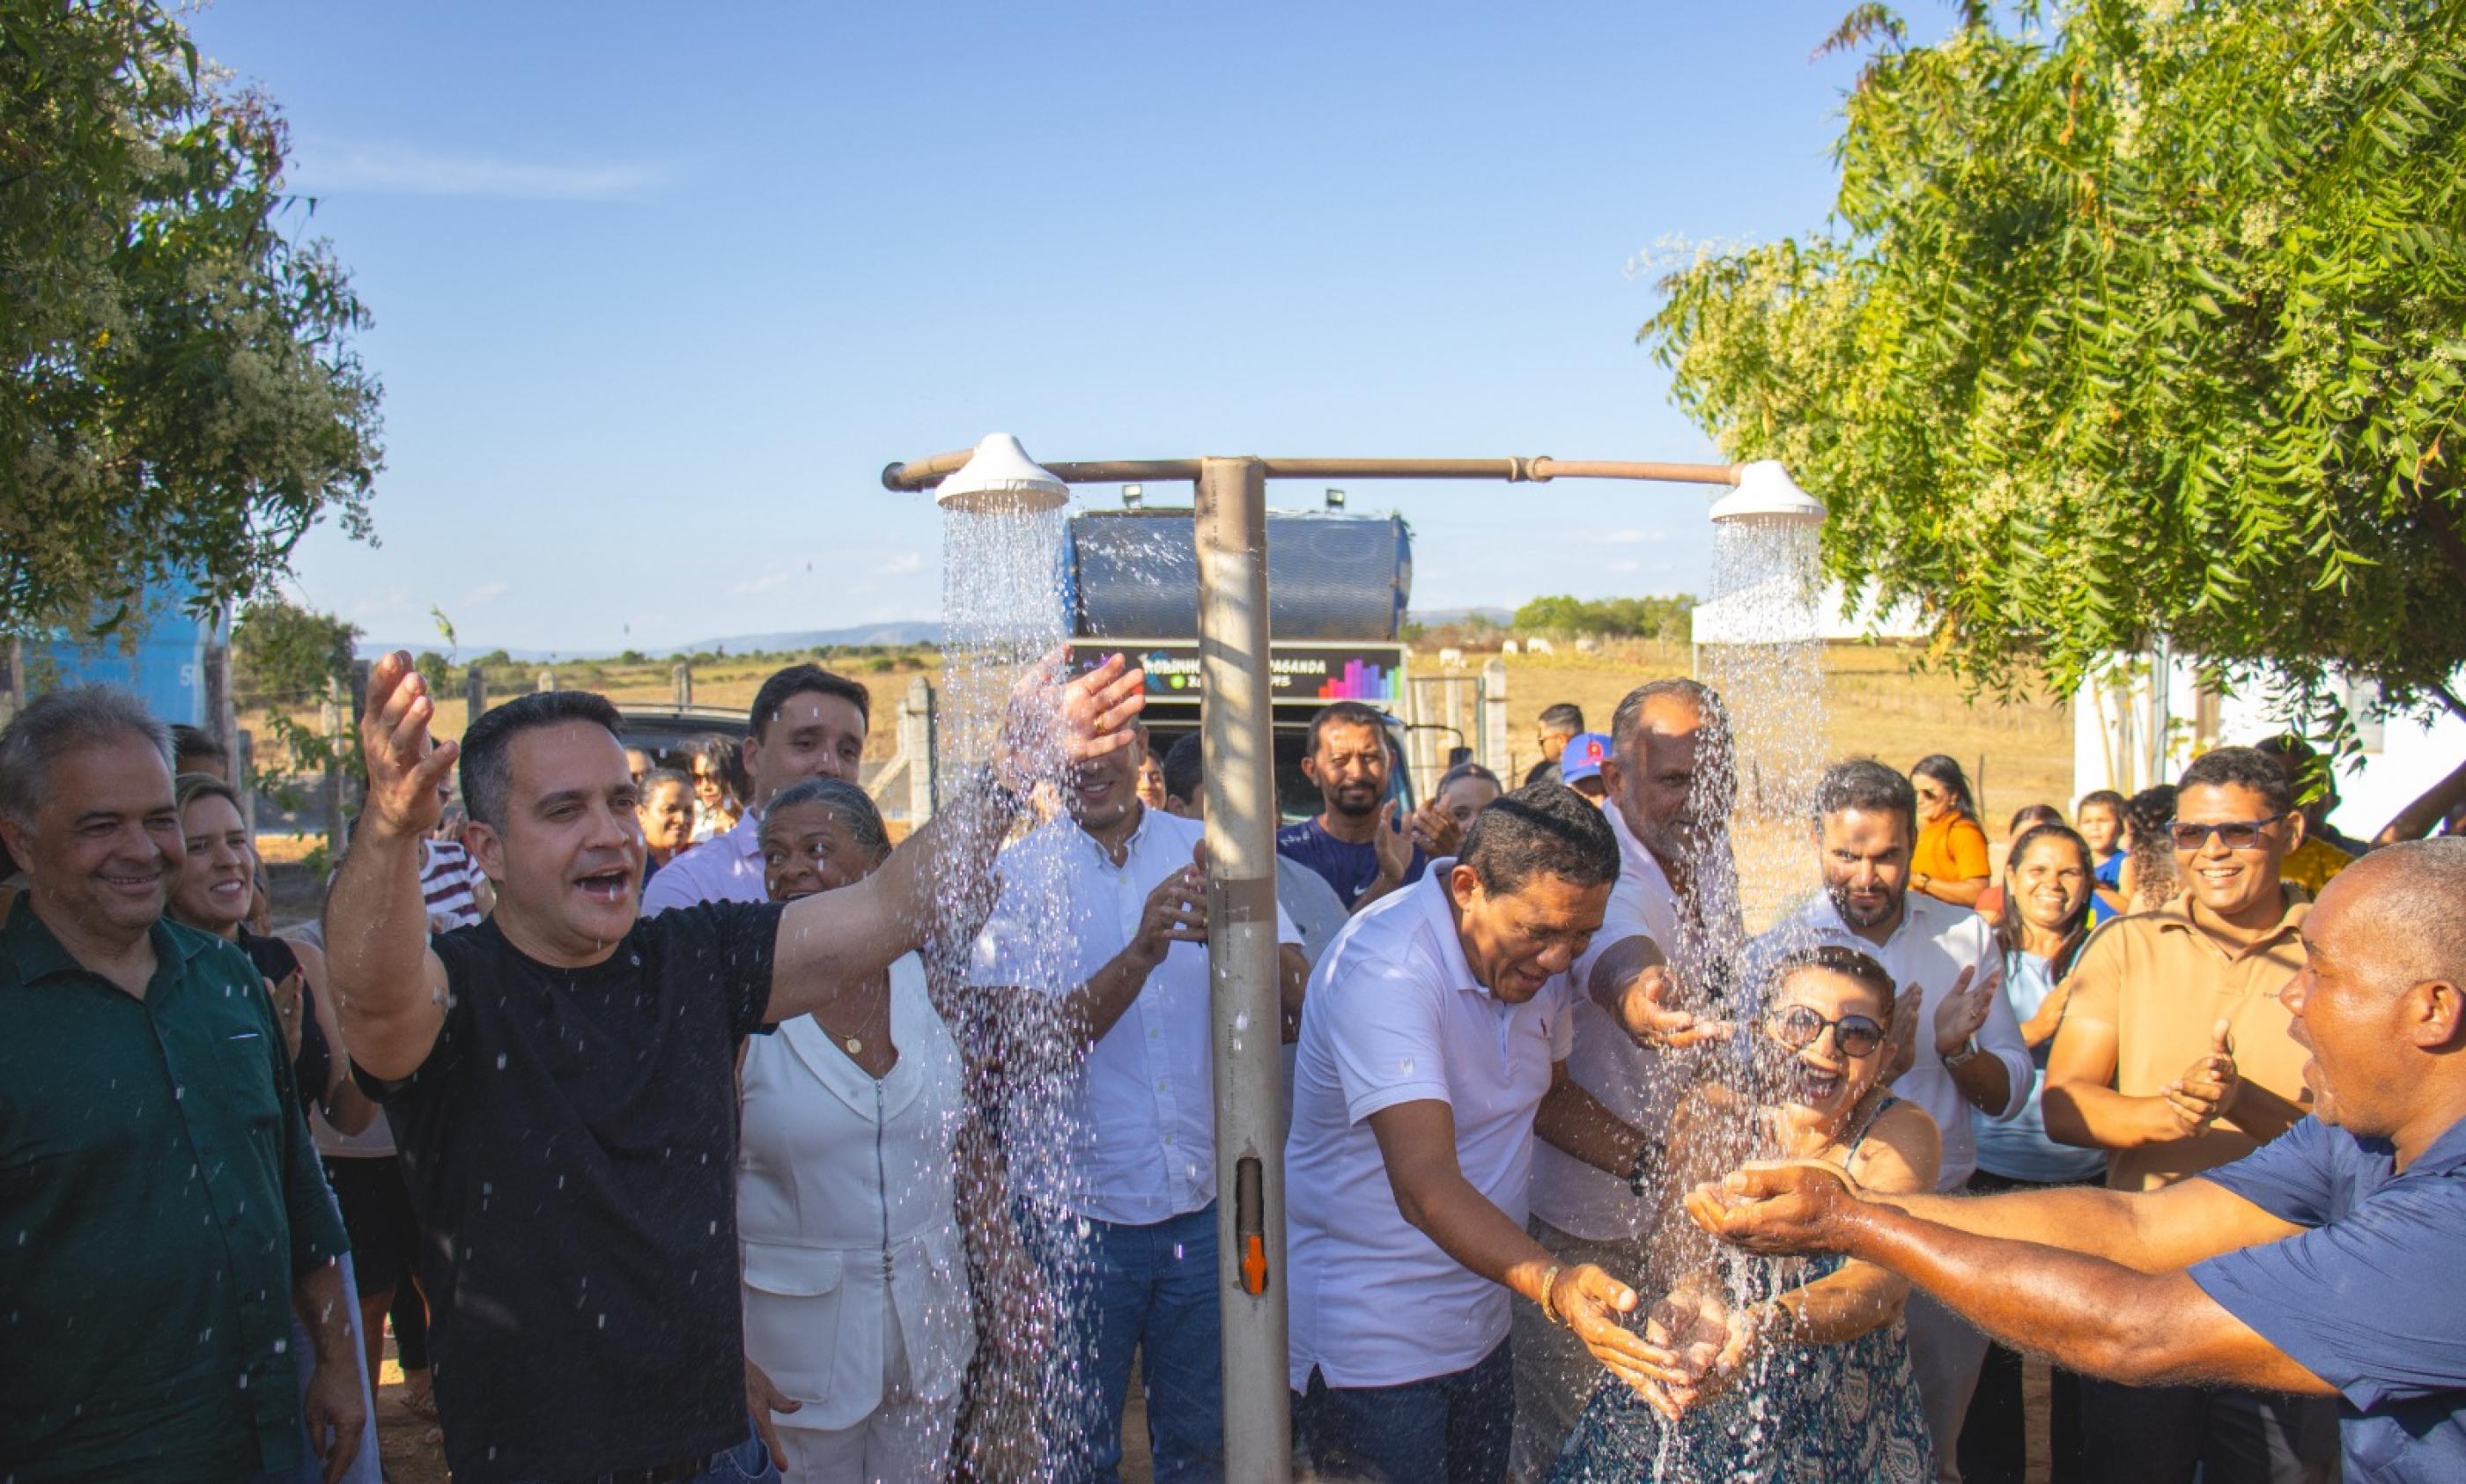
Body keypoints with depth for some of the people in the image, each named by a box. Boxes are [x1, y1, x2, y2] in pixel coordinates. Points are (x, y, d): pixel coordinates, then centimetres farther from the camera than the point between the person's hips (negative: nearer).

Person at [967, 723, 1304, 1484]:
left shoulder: (1208, 852, -1)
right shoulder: (1020, 874, -6)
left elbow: (1299, 993, -10)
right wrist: (1141, 952, -31)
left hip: (1205, 1201, 2)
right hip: (1081, 1212, -2)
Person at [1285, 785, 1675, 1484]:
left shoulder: (1538, 961, -2)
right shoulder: (1384, 967, -27)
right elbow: (1426, 1185, -36)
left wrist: (1653, 1164, -2)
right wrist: (1555, 1286, -51)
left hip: (1481, 1329, 7)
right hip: (1371, 1349, -7)